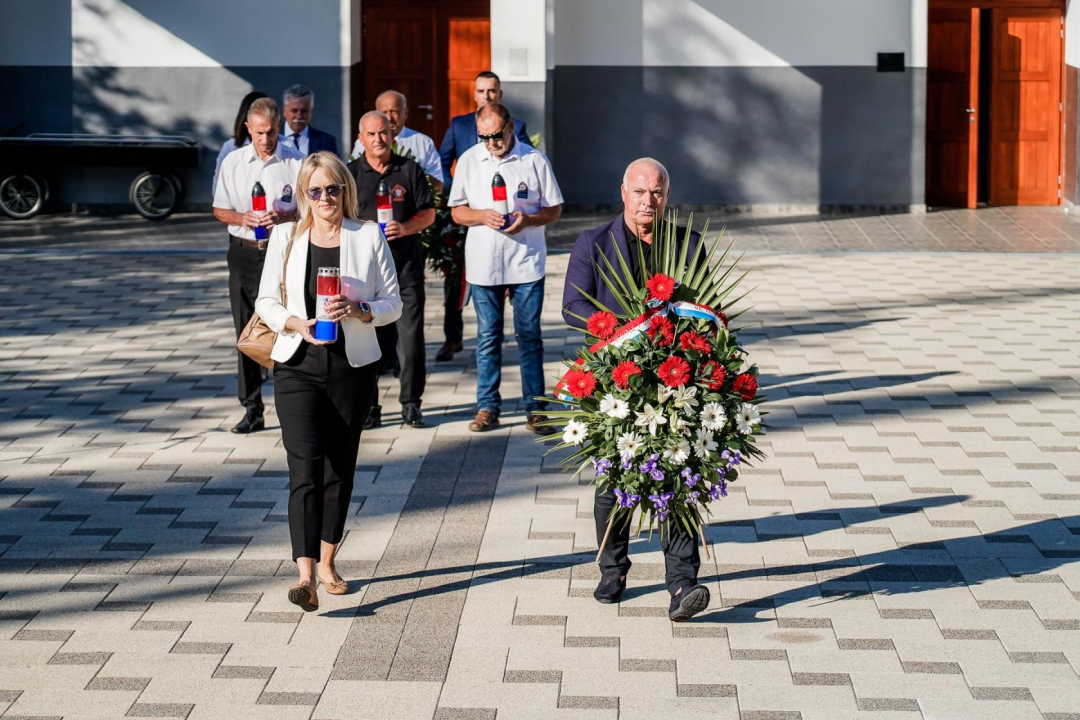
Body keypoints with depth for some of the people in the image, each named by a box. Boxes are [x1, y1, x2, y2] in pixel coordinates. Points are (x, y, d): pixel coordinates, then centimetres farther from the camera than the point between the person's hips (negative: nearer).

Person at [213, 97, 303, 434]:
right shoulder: (233, 162, 7)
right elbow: (219, 208, 10)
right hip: (244, 253, 3)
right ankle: (252, 409, 11)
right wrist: (241, 218, -11)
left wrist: (284, 216, -17)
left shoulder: (295, 162, 0)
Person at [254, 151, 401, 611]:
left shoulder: (368, 237, 2)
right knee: (305, 467, -14)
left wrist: (359, 310, -16)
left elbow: (393, 303, 4)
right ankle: (306, 576, -22)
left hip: (352, 368, 1)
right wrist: (296, 323, -13)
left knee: (340, 469, 10)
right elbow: (266, 301, 7)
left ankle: (327, 563, 27)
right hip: (298, 366, -1)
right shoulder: (286, 237, 3)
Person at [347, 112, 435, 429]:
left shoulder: (410, 170, 8)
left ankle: (411, 403, 9)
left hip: (406, 263, 0)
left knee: (411, 335, -1)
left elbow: (428, 213, 6)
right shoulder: (350, 173, 7)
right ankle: (368, 406, 7)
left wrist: (404, 228, -11)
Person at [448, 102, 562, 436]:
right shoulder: (469, 161, 5)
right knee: (488, 337, 7)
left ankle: (534, 408, 7)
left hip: (526, 262, -2)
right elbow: (457, 211, 9)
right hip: (483, 264, 2)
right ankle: (487, 407, 14)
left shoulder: (534, 160, -1)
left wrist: (527, 219, -16)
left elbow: (554, 209, 4)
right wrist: (482, 216, -12)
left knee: (529, 336, 1)